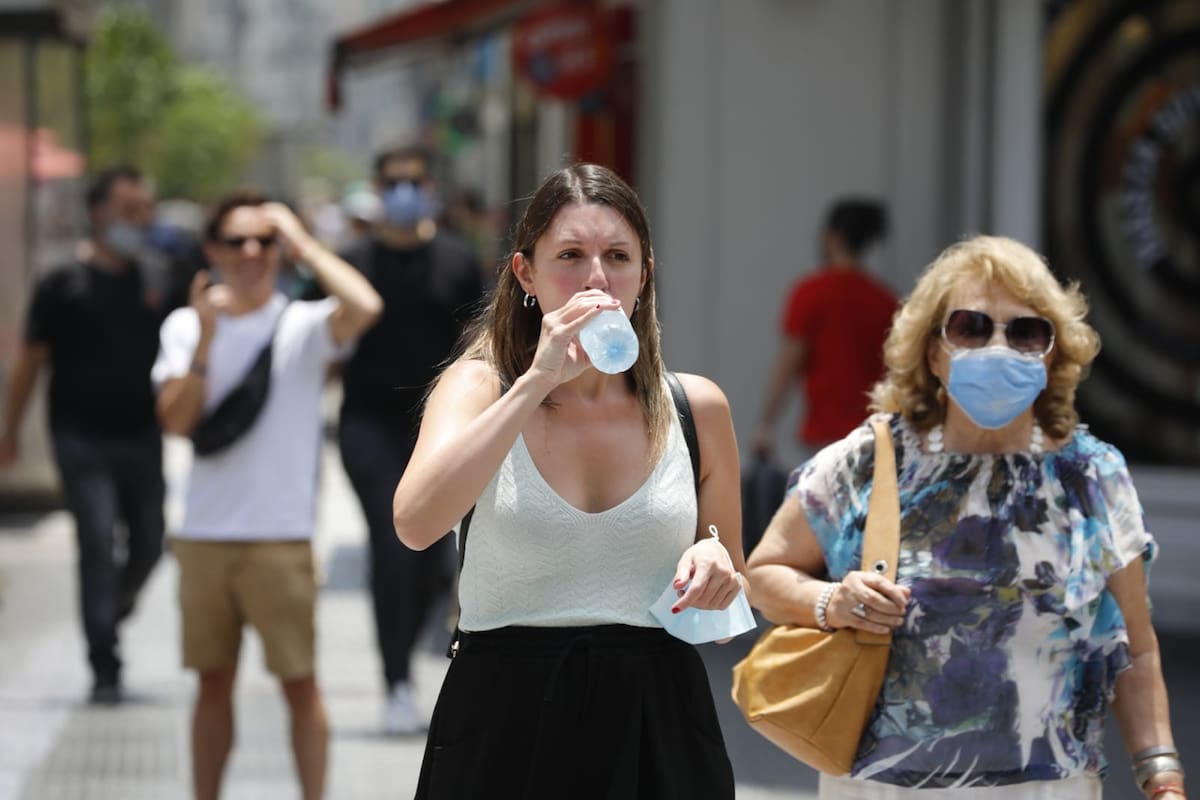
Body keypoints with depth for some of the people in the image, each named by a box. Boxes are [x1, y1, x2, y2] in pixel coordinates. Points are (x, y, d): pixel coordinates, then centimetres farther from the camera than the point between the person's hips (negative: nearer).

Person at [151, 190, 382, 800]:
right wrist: (207, 337, -12)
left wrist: (302, 242, -14)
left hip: (281, 535, -3)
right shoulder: (186, 326, 7)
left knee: (299, 681, -1)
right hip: (204, 534, 3)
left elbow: (364, 307, -24)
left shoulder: (303, 325, -2)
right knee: (213, 680, 11)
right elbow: (176, 420, -4)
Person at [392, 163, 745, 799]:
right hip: (506, 728, -2)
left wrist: (717, 570, -8)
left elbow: (730, 597, 16)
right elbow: (416, 524, -23)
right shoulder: (479, 384, -2)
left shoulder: (696, 407, 4)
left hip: (656, 728, 2)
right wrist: (537, 381, -23)